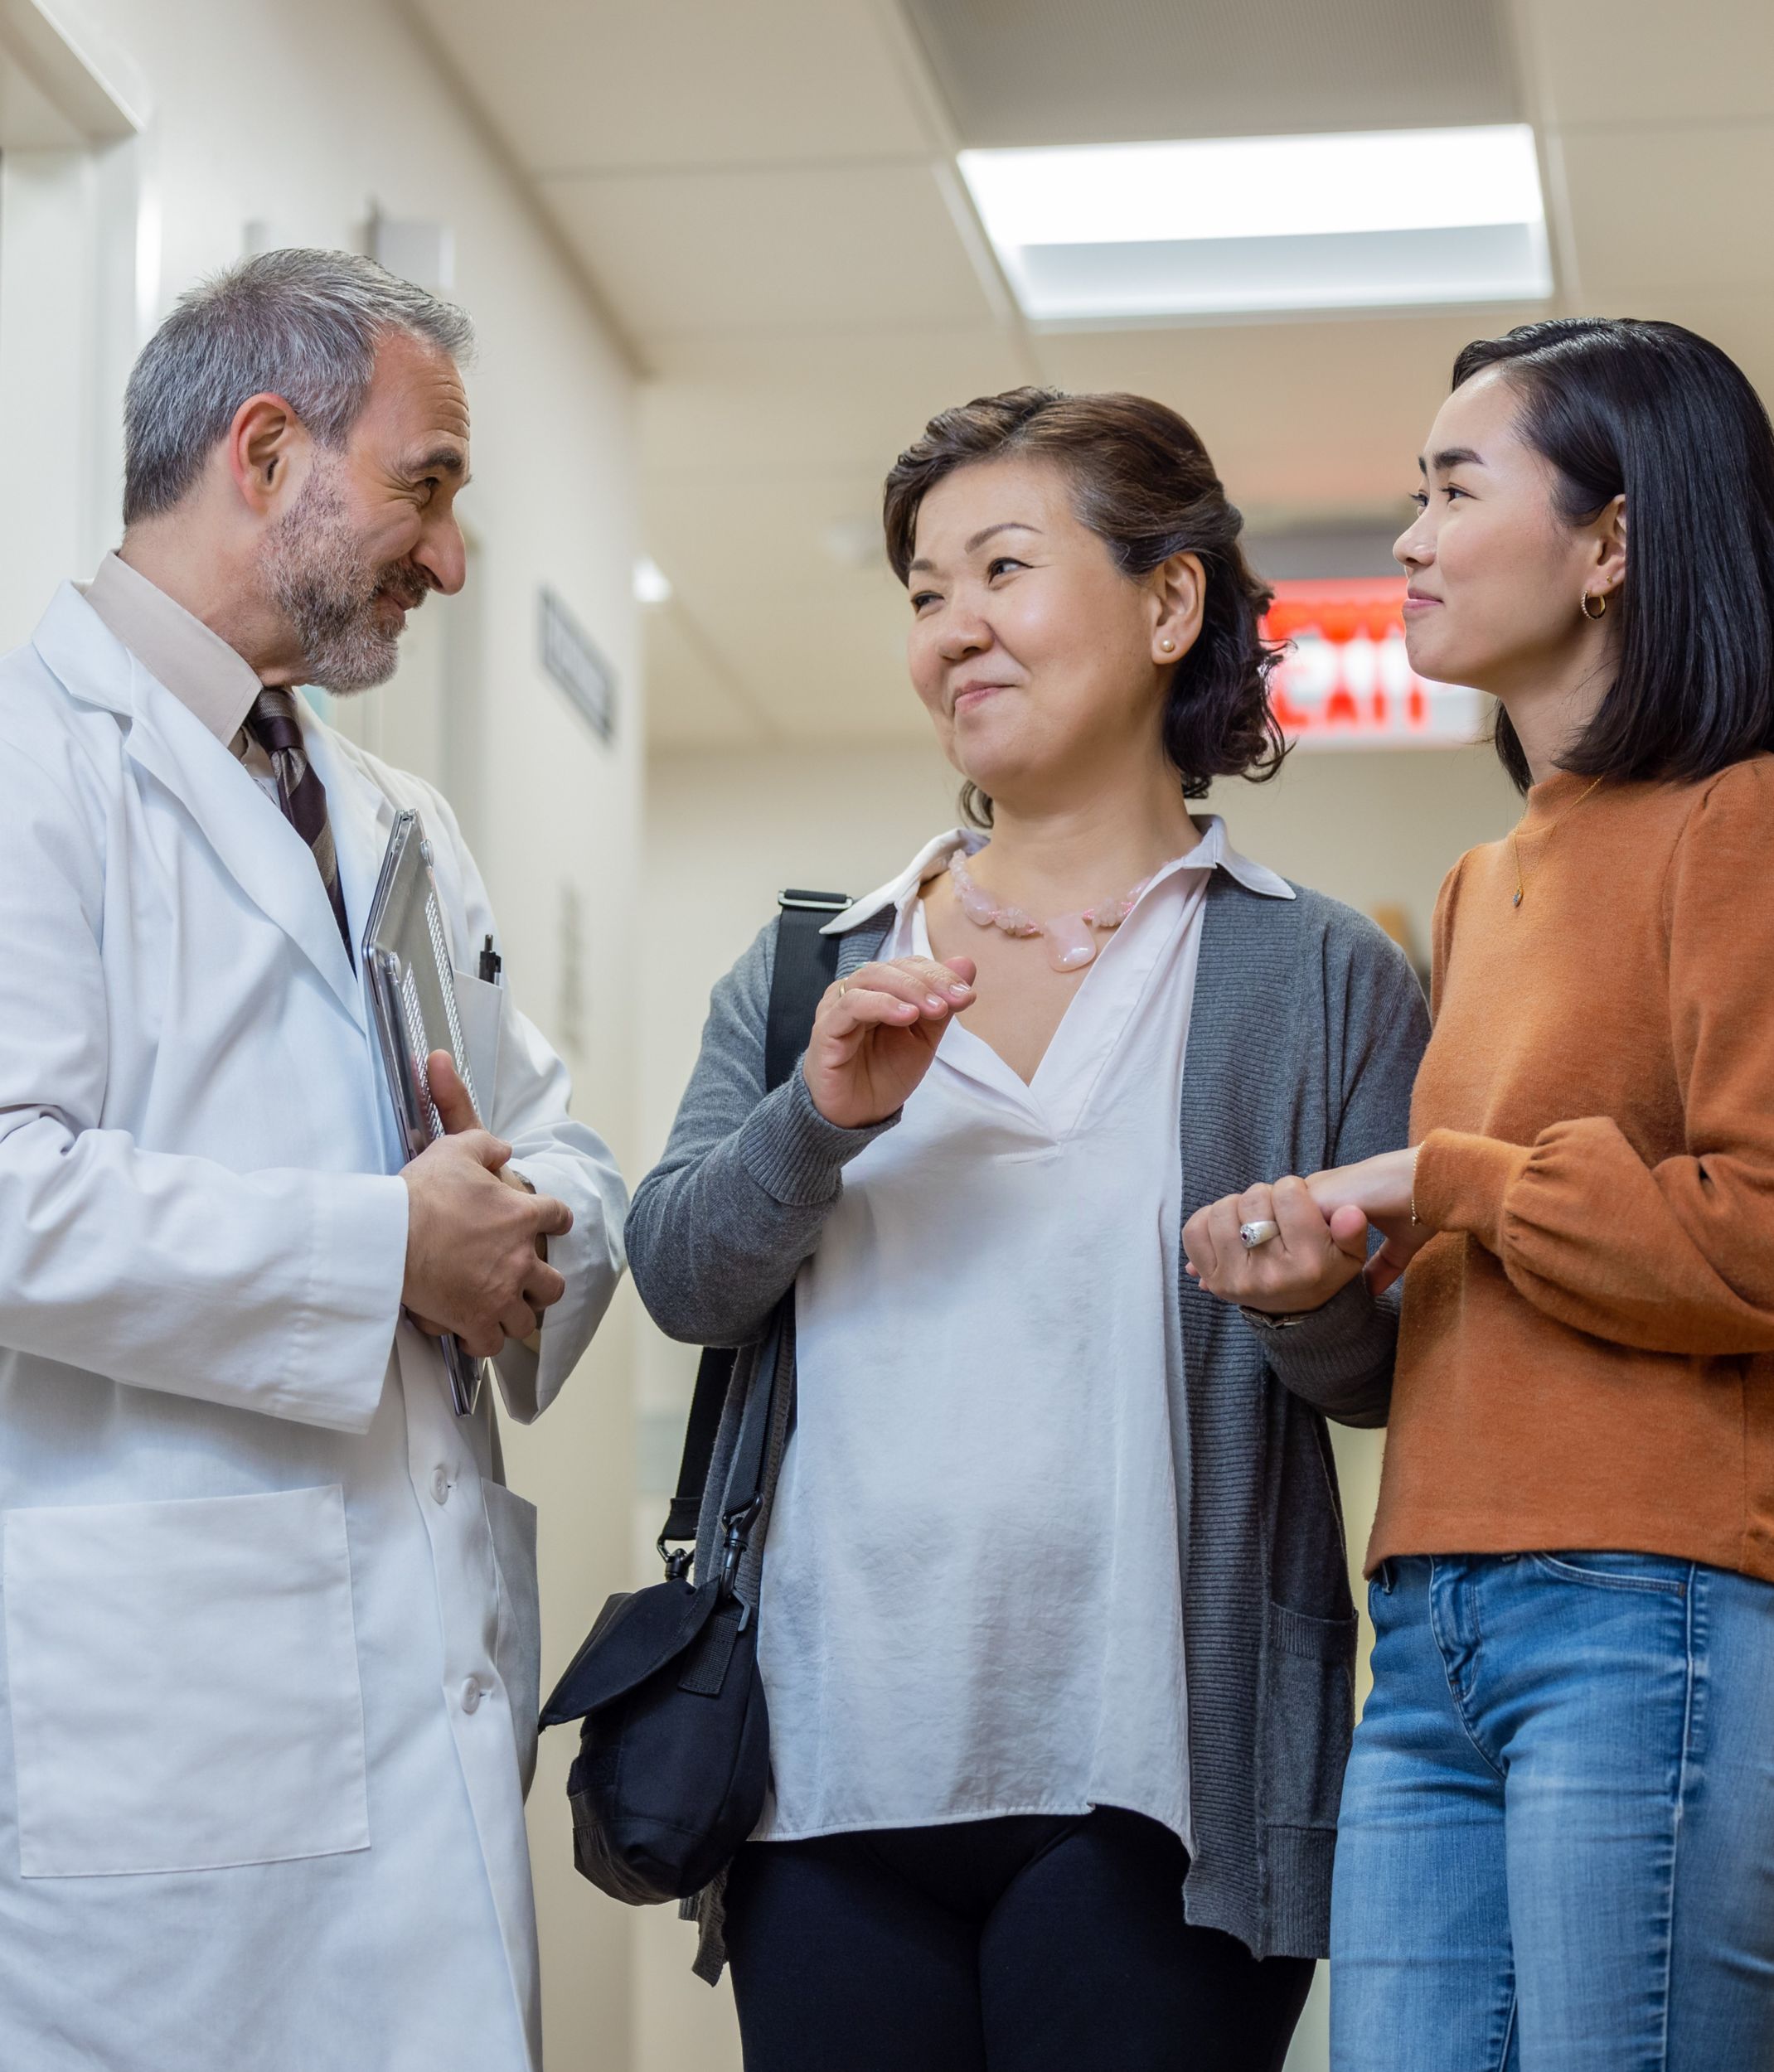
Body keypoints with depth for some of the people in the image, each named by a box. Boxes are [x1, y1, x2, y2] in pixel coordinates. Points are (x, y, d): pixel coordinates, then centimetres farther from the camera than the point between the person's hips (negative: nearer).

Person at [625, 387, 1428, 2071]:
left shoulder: (1320, 979, 5)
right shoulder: (811, 969, 14)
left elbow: (1395, 1375, 4)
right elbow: (677, 1282, 5)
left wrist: (1311, 1305, -17)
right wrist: (823, 1119, -12)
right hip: (837, 1765, 3)